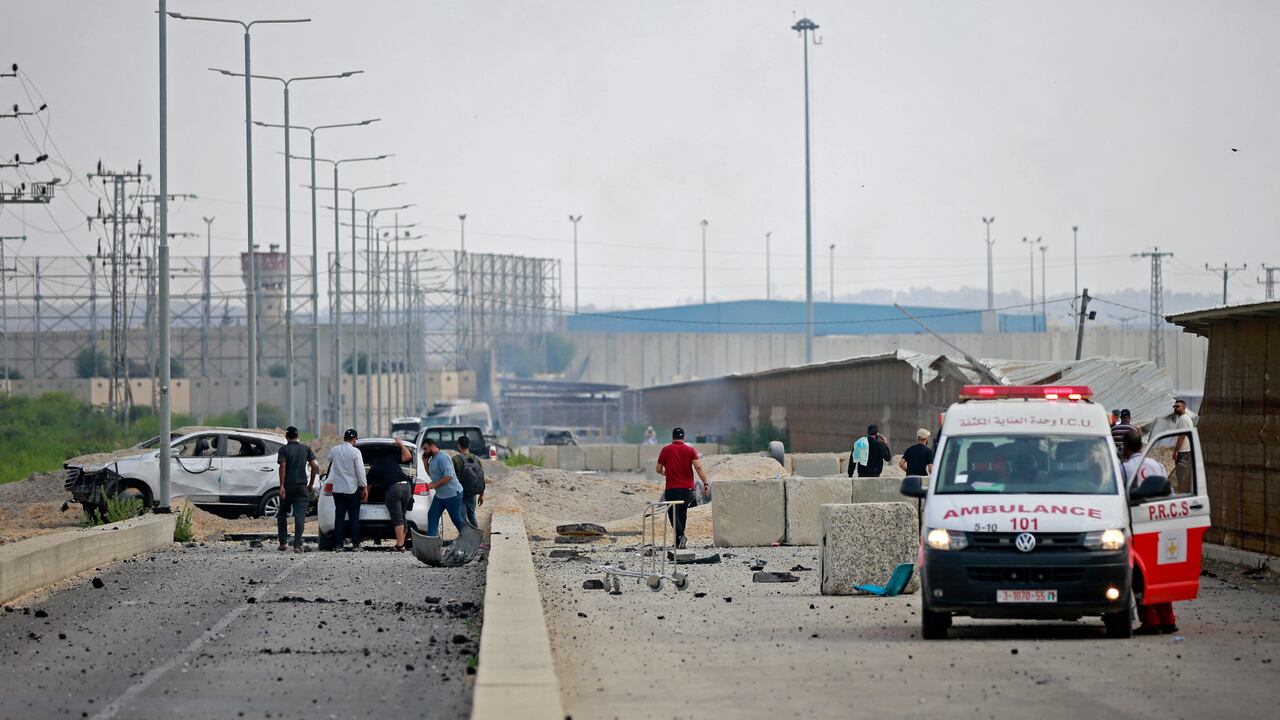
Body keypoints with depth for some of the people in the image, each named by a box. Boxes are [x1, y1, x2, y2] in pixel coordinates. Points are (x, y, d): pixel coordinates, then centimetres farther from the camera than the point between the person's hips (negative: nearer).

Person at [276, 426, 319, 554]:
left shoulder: (284, 449, -4)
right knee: (300, 516, 0)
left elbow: (282, 467, -14)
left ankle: (283, 543, 10)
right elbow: (314, 467, 1)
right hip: (302, 486, 2)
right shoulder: (306, 449, 5)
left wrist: (281, 486, -16)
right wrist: (311, 484, 10)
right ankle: (297, 545, -8)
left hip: (287, 486, -2)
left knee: (282, 514, 15)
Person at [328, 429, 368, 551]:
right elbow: (360, 471, -11)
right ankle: (355, 543, 1)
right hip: (352, 489, -3)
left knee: (339, 517, 5)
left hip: (338, 489, 3)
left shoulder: (334, 450, 2)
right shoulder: (355, 452, -11)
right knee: (354, 517, 3)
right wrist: (364, 487, -3)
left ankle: (338, 543, 1)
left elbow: (330, 460, 23)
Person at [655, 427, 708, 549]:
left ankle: (680, 536, -27)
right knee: (682, 513, 15)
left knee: (673, 514, -3)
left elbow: (658, 469, 8)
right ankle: (679, 541, 18)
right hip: (687, 488, 2)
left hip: (672, 488, -2)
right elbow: (698, 467, -9)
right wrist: (705, 483, -10)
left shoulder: (665, 450, 2)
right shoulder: (690, 450, 2)